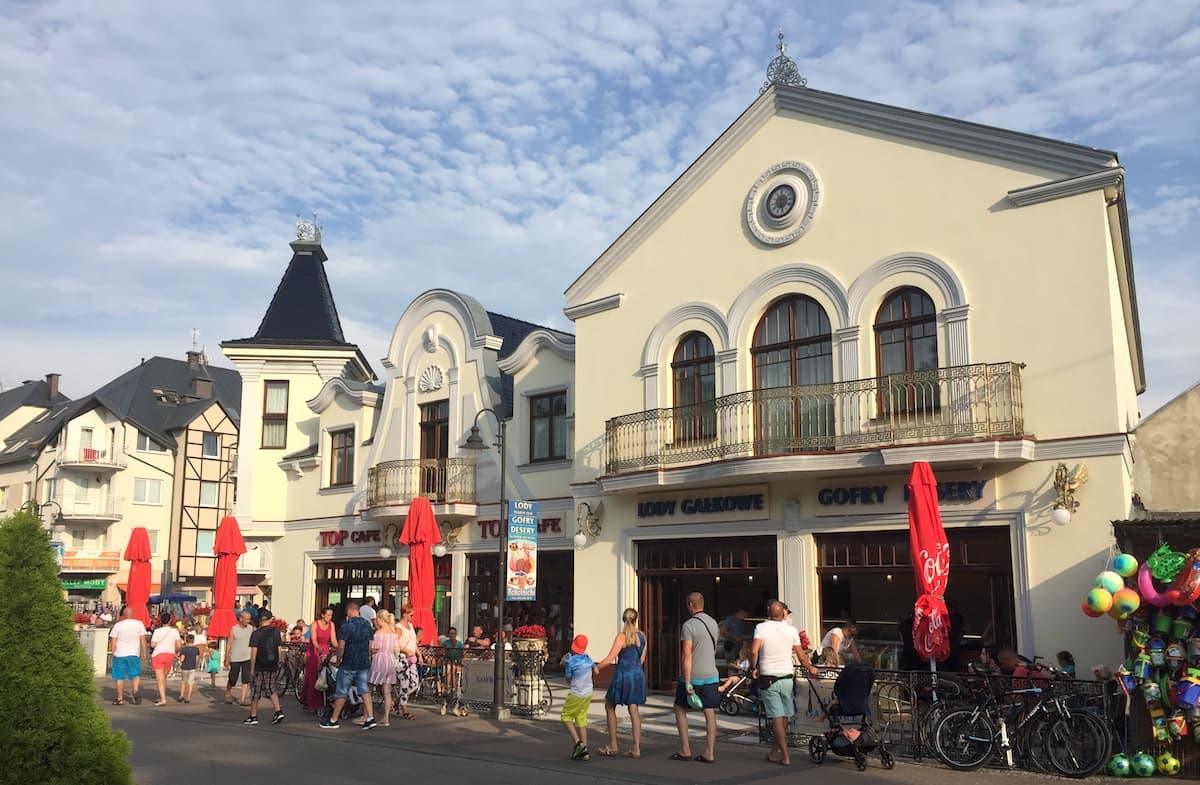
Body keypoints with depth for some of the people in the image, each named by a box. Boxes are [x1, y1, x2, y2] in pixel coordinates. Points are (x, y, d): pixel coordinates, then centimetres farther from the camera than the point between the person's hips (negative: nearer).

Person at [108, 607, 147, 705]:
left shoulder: (117, 625, -1)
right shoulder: (139, 624, 1)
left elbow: (113, 642, 0)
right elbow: (143, 640, 2)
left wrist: (113, 653, 10)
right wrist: (144, 652, 8)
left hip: (119, 654, 0)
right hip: (134, 654, 0)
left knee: (119, 677, 9)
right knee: (136, 674, 8)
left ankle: (120, 698, 13)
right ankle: (135, 691, -16)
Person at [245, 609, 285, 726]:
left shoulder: (256, 634, -10)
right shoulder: (275, 631, 2)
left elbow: (254, 653, -12)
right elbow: (278, 649, 6)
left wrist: (252, 669, -7)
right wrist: (277, 663, 16)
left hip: (260, 667, -4)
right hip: (272, 666, 4)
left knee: (256, 692, 6)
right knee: (271, 688, 15)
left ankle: (253, 717, 12)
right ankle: (278, 711, 3)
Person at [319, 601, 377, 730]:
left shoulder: (347, 625, -14)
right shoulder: (367, 624, 6)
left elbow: (341, 646, -17)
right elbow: (370, 645, 11)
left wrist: (338, 661, -4)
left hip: (349, 663, -6)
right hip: (364, 663, 6)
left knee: (342, 692, 5)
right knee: (365, 690, 7)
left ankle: (333, 720, 16)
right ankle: (370, 718, -2)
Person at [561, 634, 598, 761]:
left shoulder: (571, 661, -16)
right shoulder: (588, 658, 1)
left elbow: (568, 678, -5)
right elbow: (596, 671, 14)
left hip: (576, 694, -6)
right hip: (588, 694, 6)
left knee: (566, 717, 9)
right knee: (581, 720, 13)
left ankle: (578, 742, -7)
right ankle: (584, 751, 10)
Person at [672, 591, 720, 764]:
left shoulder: (688, 625, -14)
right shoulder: (713, 623, 7)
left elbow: (686, 655, -19)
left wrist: (687, 683, -19)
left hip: (692, 676, -5)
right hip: (711, 675, 5)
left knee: (680, 709, 11)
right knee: (710, 713, 5)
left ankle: (685, 750, 11)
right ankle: (709, 753, 5)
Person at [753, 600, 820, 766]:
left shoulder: (761, 627, -6)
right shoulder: (791, 630, 2)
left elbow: (754, 651, -17)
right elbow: (801, 655, 8)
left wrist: (754, 668, -2)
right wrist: (811, 668, 24)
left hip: (768, 679, -3)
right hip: (787, 677, 3)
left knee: (777, 718, -2)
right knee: (784, 717, 14)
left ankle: (785, 756, -4)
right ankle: (773, 752, 22)